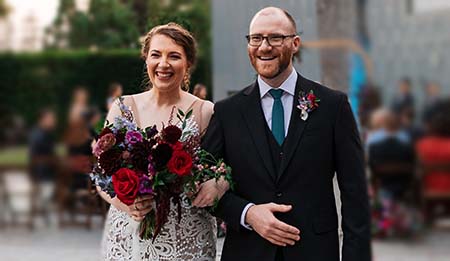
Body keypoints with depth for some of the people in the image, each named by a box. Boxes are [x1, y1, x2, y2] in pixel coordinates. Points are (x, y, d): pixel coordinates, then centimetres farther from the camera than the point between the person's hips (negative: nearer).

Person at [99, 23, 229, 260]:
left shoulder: (206, 112, -1)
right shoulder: (123, 108, 1)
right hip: (130, 238, 1)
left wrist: (216, 185, -19)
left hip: (188, 240, 0)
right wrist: (124, 202, -19)